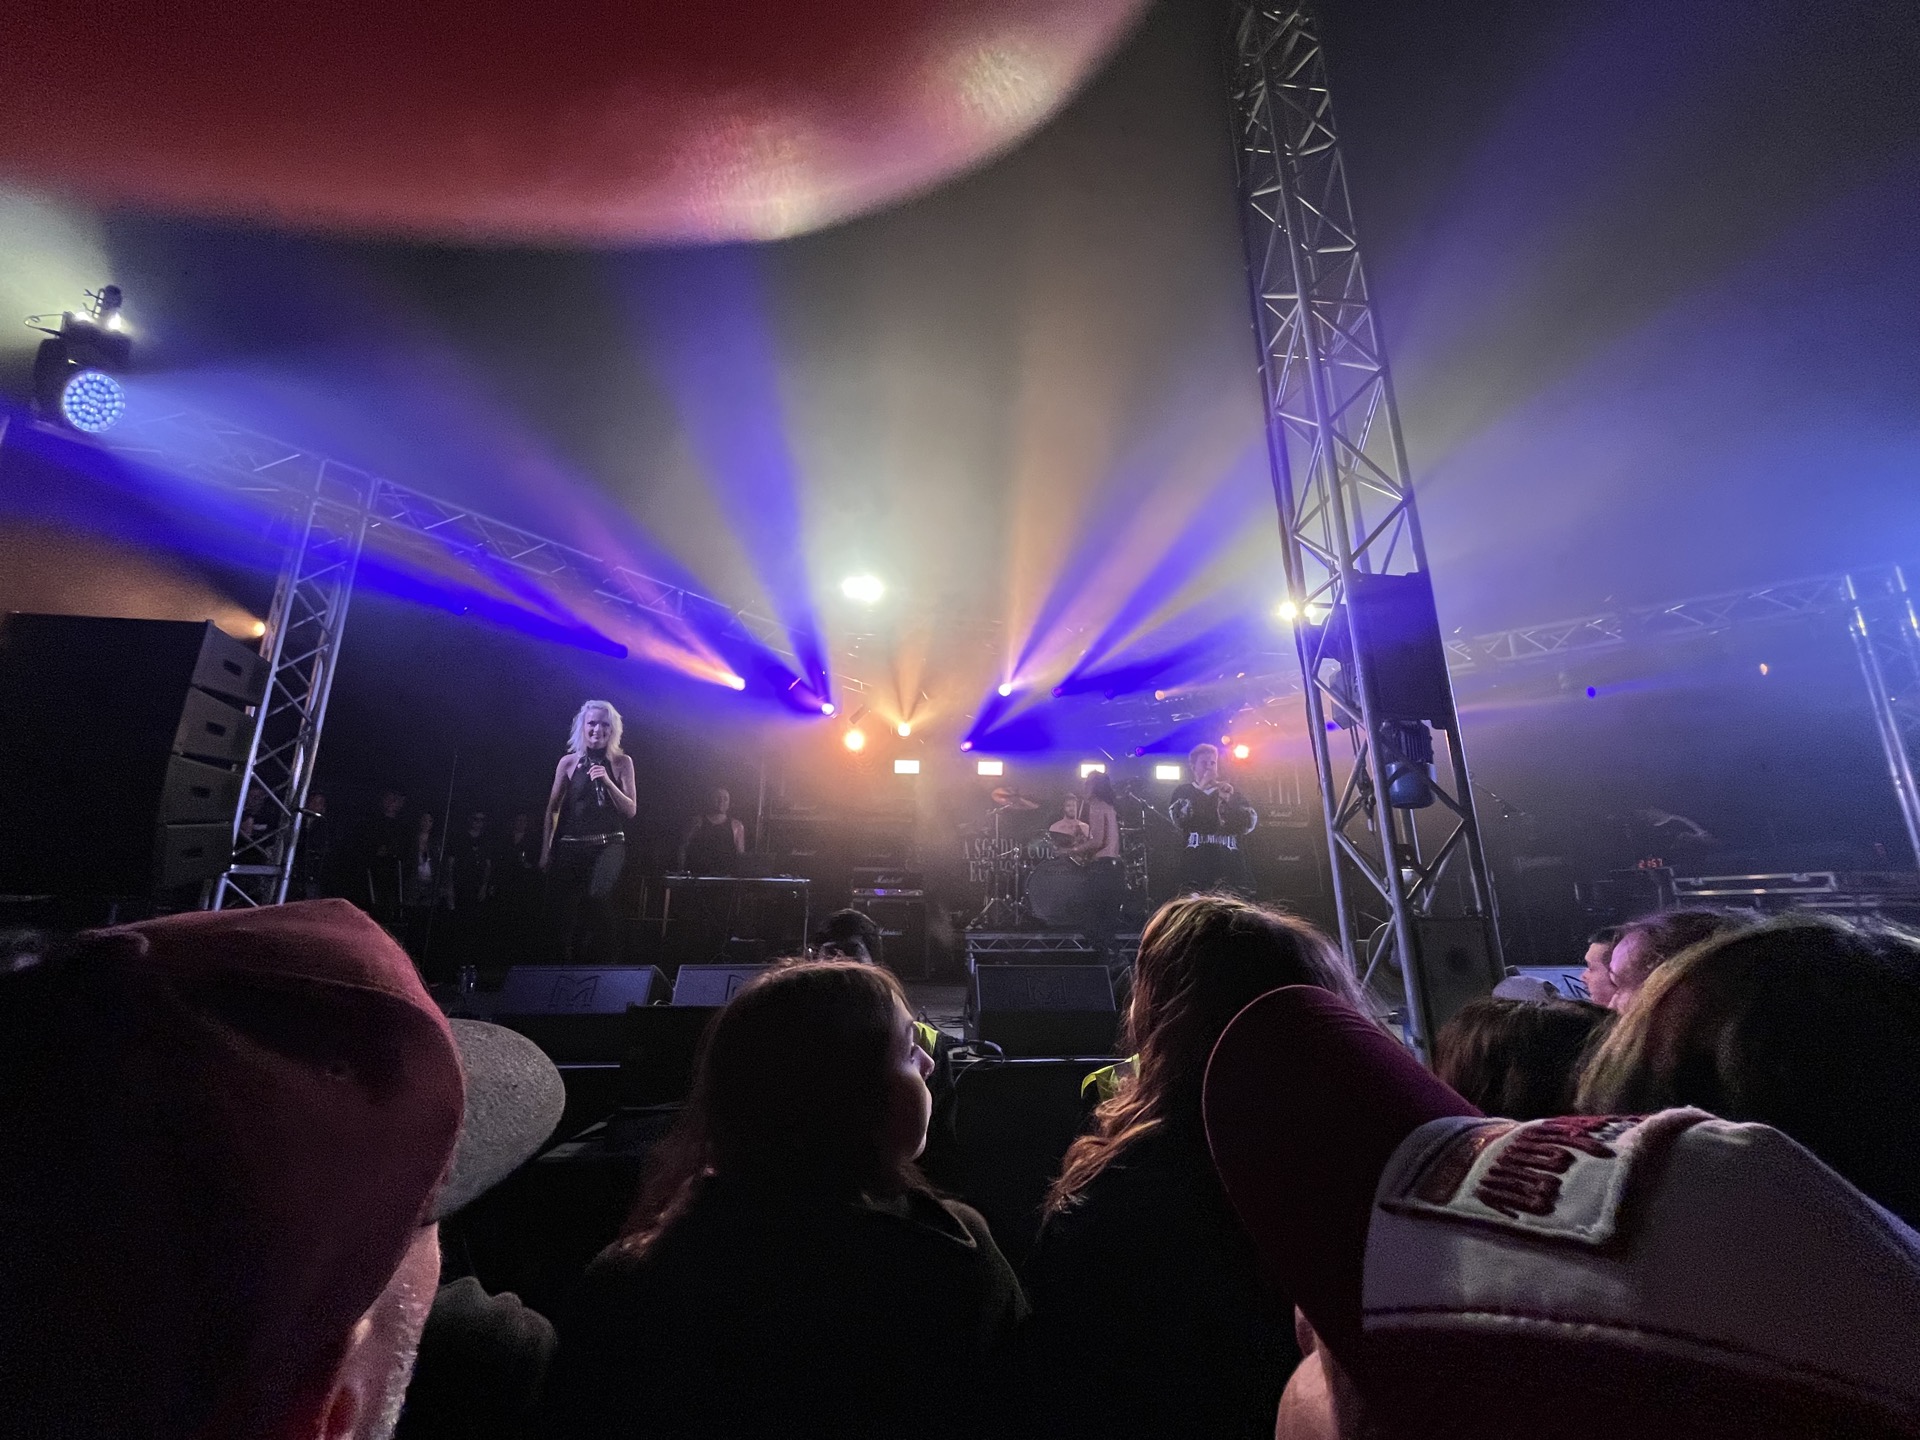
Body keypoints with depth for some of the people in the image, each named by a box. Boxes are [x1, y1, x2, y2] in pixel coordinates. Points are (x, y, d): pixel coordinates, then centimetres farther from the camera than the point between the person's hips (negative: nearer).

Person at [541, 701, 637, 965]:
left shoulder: (622, 762, 3)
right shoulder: (568, 762, 4)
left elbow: (631, 810, -1)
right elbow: (552, 809, 8)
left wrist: (607, 781, -14)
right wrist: (546, 851, 3)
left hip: (608, 845, -2)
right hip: (570, 847, 2)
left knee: (597, 896, -26)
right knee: (564, 912, 4)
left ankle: (604, 961, -11)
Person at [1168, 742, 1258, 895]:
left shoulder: (1230, 792, 21)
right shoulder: (1183, 791, 15)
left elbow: (1249, 825, 8)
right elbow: (1177, 819, -6)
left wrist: (1228, 800, -6)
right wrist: (1200, 789, -6)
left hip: (1232, 870, 2)